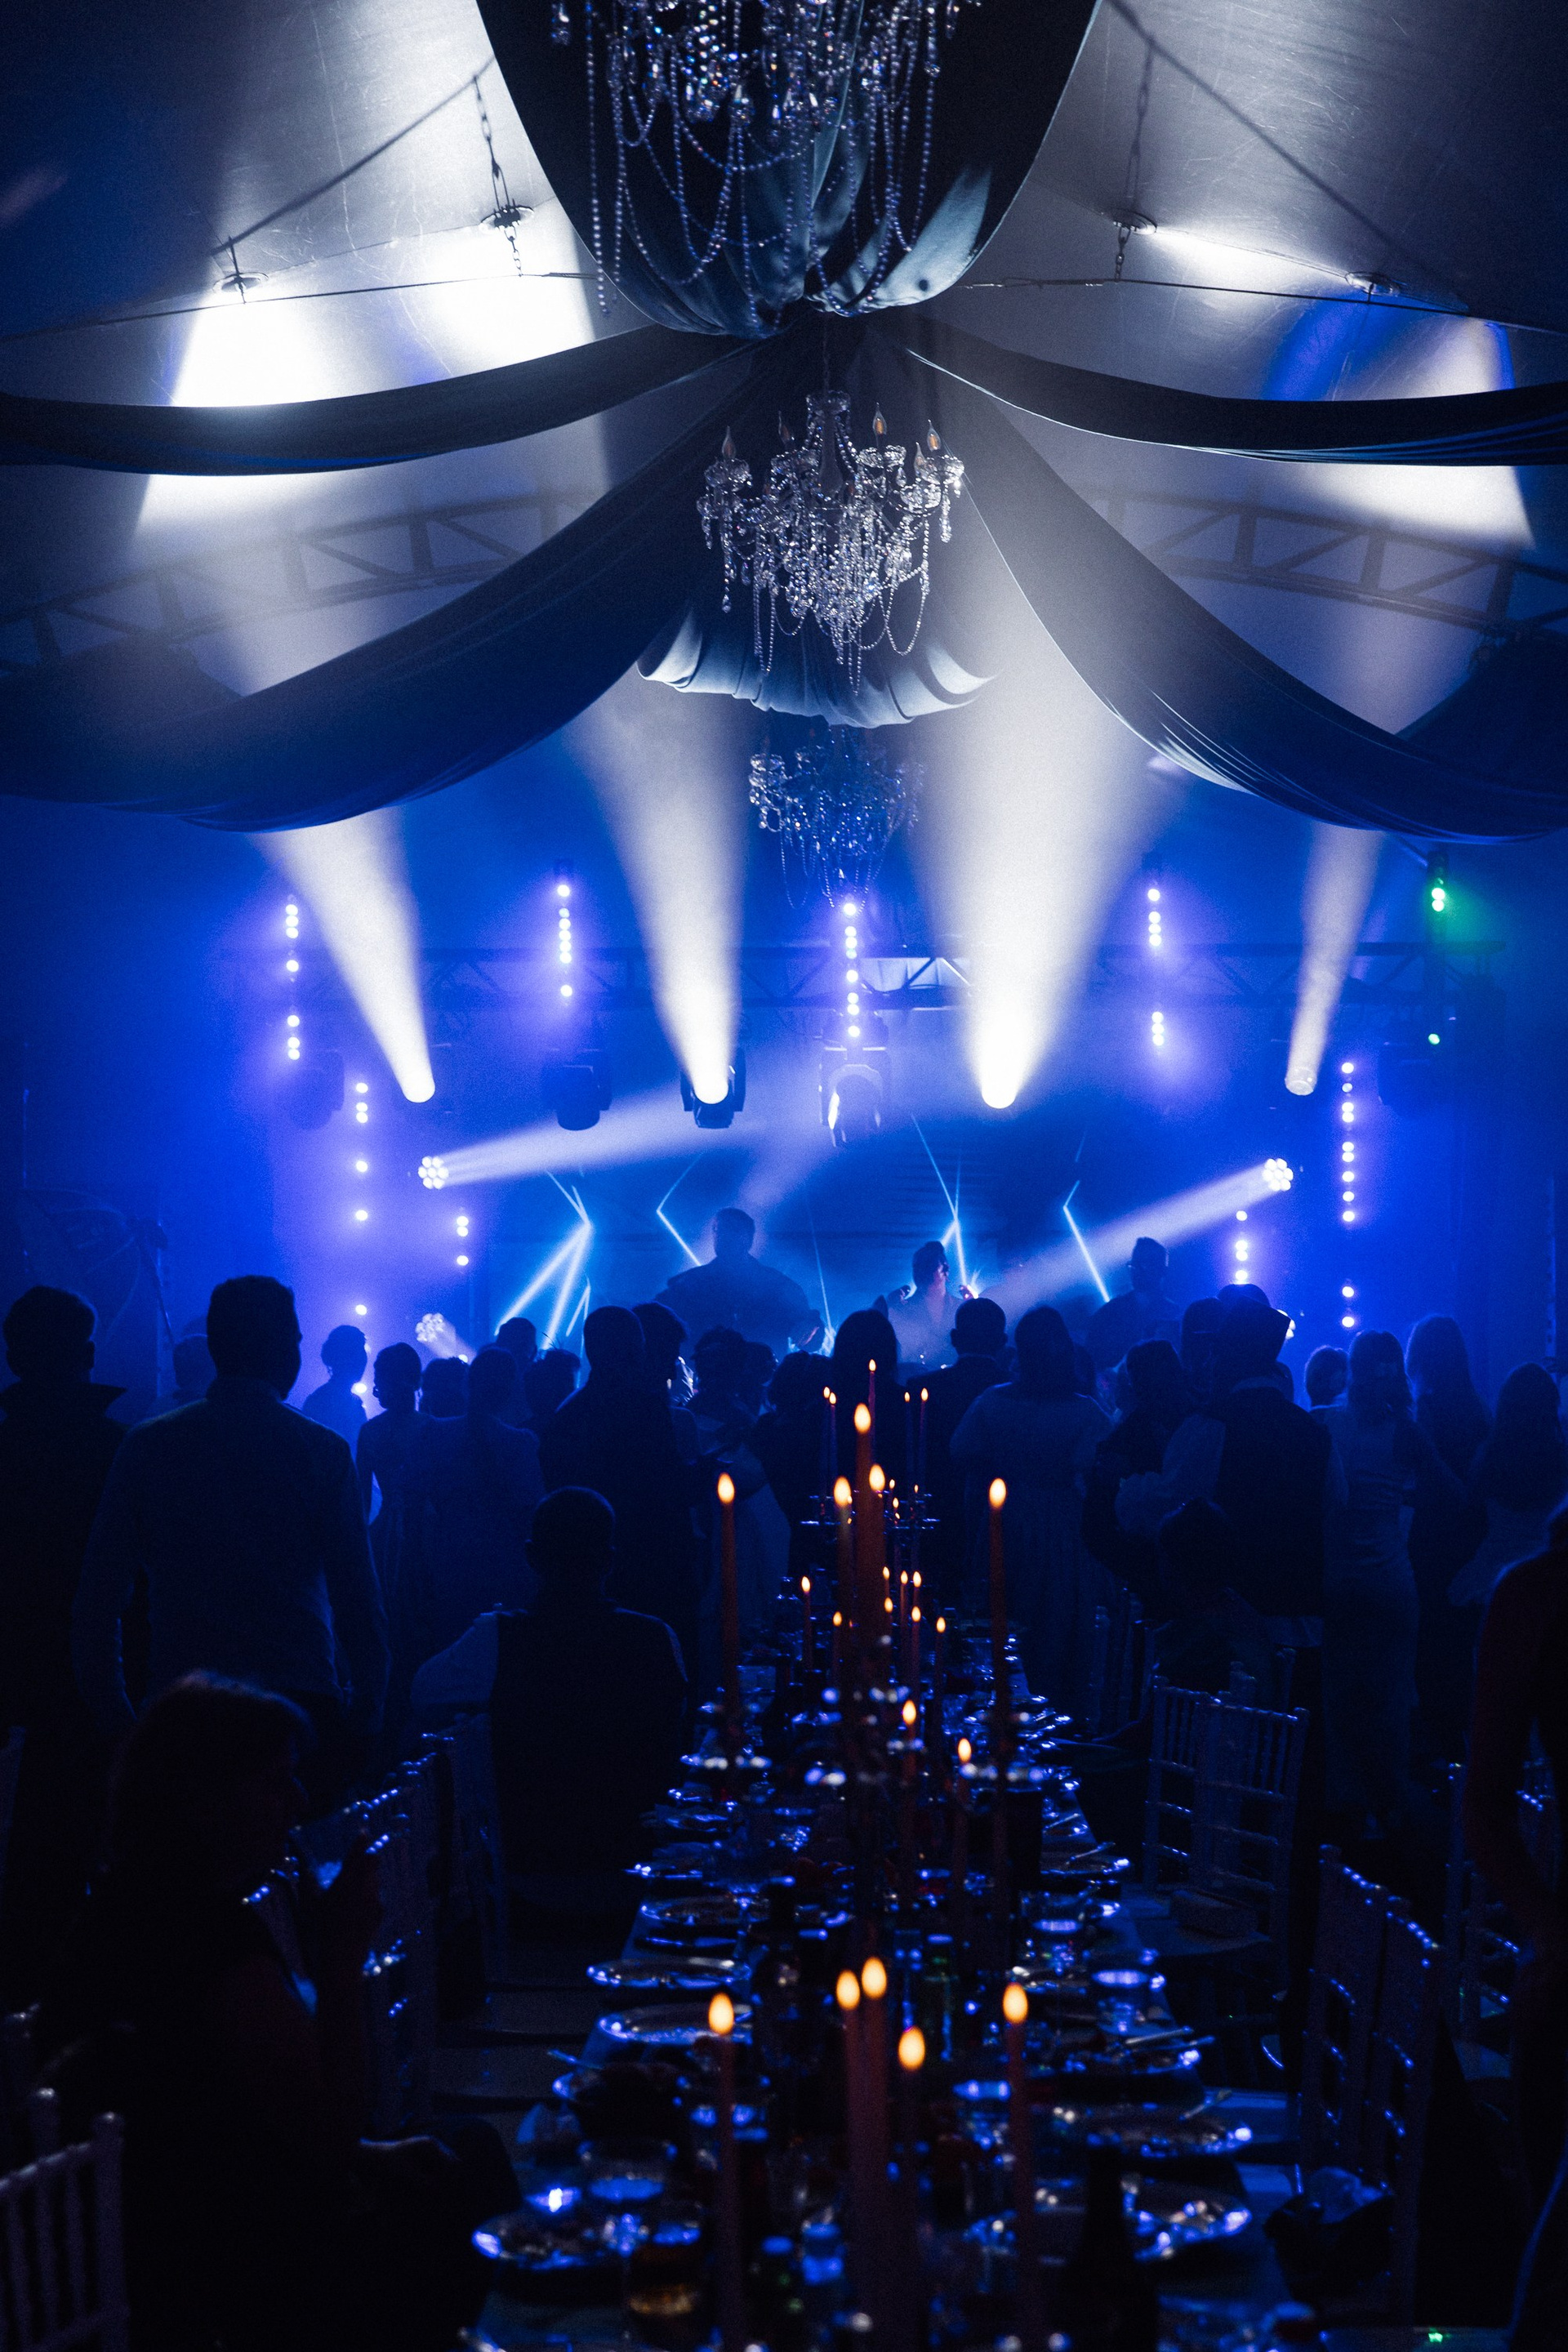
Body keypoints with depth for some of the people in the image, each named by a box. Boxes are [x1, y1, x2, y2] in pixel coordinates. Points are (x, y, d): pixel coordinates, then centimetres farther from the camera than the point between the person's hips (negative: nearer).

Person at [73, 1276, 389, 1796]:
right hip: (301, 1708, -1)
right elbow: (359, 1601, -1)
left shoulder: (147, 1446, 4)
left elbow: (96, 1603, 5)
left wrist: (117, 1723, 13)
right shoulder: (323, 1451, -1)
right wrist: (367, 1712, 8)